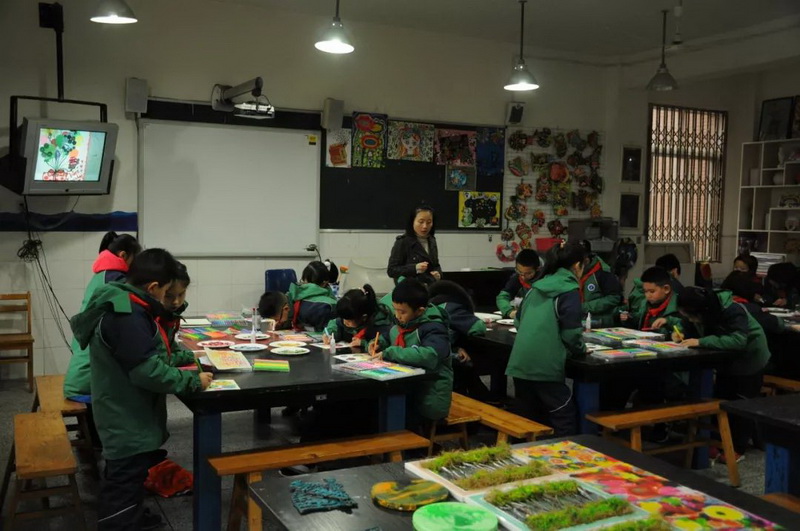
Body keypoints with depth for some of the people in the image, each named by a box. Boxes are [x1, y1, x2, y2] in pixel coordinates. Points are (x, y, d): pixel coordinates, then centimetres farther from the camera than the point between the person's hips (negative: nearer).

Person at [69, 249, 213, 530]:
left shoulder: (123, 305, 4)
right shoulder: (126, 316, -29)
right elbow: (146, 371, -29)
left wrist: (183, 357, 12)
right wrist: (193, 381, -20)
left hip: (128, 417, 11)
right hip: (128, 421, -11)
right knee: (126, 482, 0)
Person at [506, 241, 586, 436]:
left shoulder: (537, 287, 17)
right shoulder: (569, 291, -4)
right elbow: (570, 332, -10)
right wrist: (581, 349, 10)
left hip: (519, 362, 7)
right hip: (544, 365, -7)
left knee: (532, 420, 17)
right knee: (565, 420, 2)